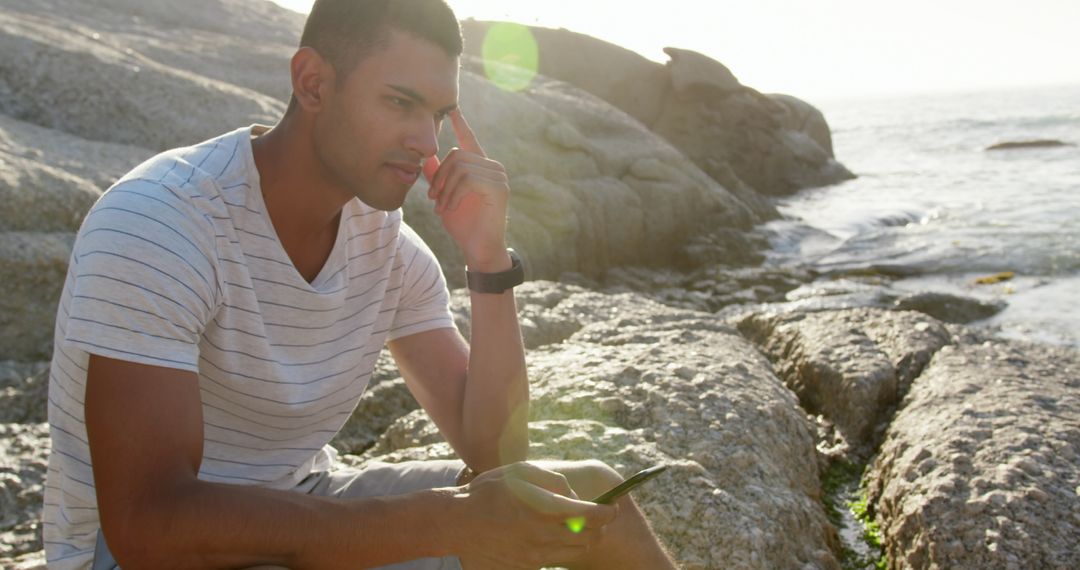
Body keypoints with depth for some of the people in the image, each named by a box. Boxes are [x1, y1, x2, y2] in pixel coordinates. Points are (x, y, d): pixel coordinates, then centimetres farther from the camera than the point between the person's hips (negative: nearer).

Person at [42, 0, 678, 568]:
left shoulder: (391, 245, -3)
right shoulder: (158, 220, -24)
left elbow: (493, 453, -4)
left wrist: (489, 259, -17)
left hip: (306, 514, 6)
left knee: (591, 495, -4)